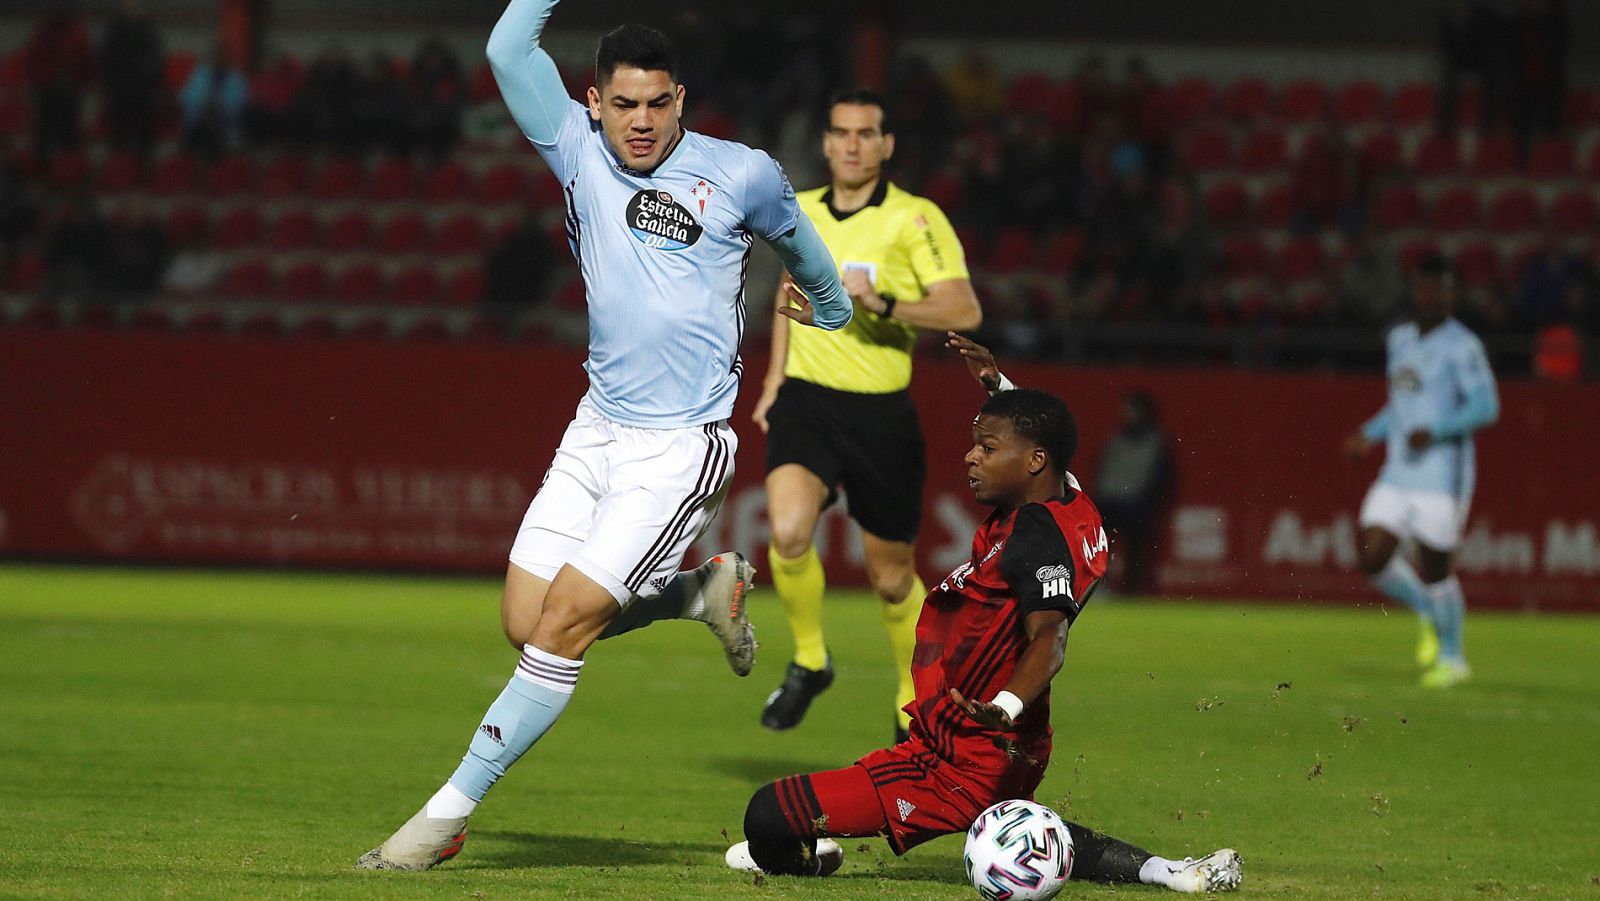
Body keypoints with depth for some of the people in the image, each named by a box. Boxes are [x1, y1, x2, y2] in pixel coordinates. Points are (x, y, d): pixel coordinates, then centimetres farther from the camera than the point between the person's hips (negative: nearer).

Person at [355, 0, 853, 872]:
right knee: (525, 623, 0)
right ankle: (704, 590, 24)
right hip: (597, 430, 5)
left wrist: (830, 305, 36)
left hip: (683, 446, -5)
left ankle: (449, 812, -6)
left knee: (563, 625, -12)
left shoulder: (740, 175, -4)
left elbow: (792, 233, 19)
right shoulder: (580, 152, 3)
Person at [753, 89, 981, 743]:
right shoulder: (798, 213, 8)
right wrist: (774, 381, 21)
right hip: (805, 400, 2)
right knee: (789, 532, -23)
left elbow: (965, 310, -15)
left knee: (891, 574, 7)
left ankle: (915, 696, 32)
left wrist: (882, 302, -27)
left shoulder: (915, 219, -7)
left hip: (881, 413, -2)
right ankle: (810, 661, 1)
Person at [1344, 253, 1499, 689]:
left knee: (1434, 568, -2)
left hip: (1442, 475, -7)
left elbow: (1486, 406, -17)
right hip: (1397, 473, 7)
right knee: (1373, 557, -3)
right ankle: (1429, 616, 24)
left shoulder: (1461, 346, -10)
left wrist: (1434, 431, -25)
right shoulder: (1400, 339, 14)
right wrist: (1371, 434, 15)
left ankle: (1452, 657, 19)